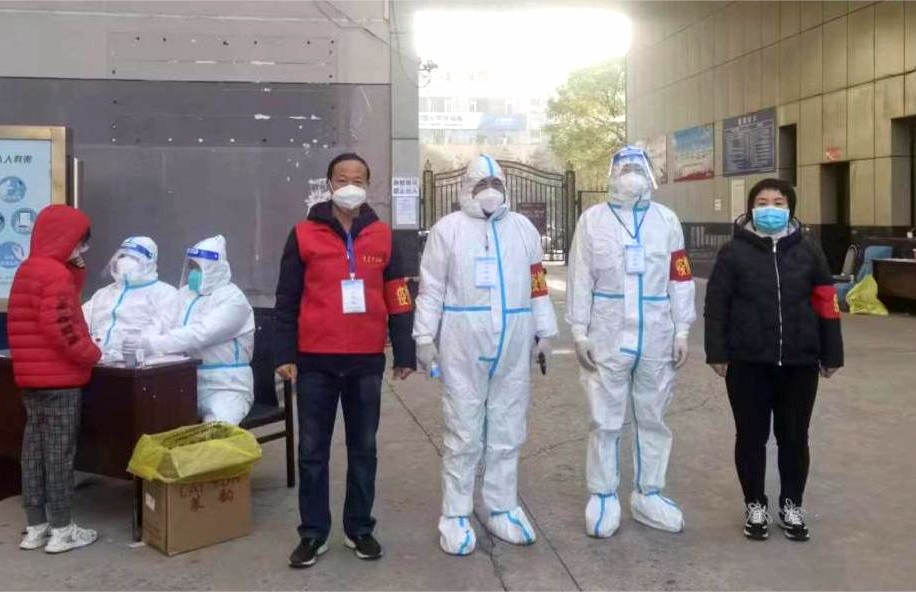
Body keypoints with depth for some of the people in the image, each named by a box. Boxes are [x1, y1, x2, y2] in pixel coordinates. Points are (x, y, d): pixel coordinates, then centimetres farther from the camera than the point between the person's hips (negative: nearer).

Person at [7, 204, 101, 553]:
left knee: (34, 449, 11)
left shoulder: (27, 270, 14)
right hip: (59, 378, -9)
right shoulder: (55, 273, -16)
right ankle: (61, 530, 4)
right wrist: (92, 354, -10)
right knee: (59, 452, -3)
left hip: (32, 376, 9)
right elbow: (60, 327, -23)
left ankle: (36, 527, 19)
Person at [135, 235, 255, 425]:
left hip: (226, 387, -6)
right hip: (188, 383, 6)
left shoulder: (232, 299, -9)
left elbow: (201, 334, -23)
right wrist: (140, 341, -18)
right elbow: (166, 328, 3)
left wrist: (152, 344, -28)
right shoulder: (185, 294, 13)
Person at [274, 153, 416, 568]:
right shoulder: (304, 234, 1)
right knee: (312, 451, 6)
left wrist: (405, 354, 5)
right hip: (316, 361, -1)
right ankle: (313, 533, 19)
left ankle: (360, 529, 24)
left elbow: (397, 300, 7)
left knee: (364, 449, 11)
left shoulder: (382, 236, 6)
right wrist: (285, 355, -3)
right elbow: (287, 300, 2)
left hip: (367, 361, 2)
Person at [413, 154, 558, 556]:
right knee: (463, 435, 2)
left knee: (507, 433, 12)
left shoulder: (523, 228, 12)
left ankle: (502, 509, 25)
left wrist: (545, 332, 11)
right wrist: (424, 337, -5)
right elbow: (430, 288, -1)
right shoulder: (448, 229, 1)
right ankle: (455, 516, 12)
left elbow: (537, 285, 14)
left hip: (514, 347, 4)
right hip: (463, 346, -3)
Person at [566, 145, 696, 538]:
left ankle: (648, 495, 25)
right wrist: (579, 333, -5)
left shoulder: (666, 220, 6)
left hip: (656, 339, 2)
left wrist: (682, 332, 2)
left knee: (652, 419, 12)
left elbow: (680, 279, 6)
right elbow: (580, 279, -1)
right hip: (607, 338, -2)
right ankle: (603, 497, 17)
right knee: (605, 421, 5)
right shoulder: (592, 219, 0)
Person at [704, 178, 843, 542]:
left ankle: (791, 505, 28)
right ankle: (755, 505, 25)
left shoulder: (808, 251, 5)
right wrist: (717, 352, -7)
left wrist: (831, 354, 6)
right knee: (751, 436, 8)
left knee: (794, 437, 10)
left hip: (799, 363, 2)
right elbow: (716, 306, -1)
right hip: (748, 363, -1)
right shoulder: (734, 252, -1)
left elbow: (825, 305, 8)